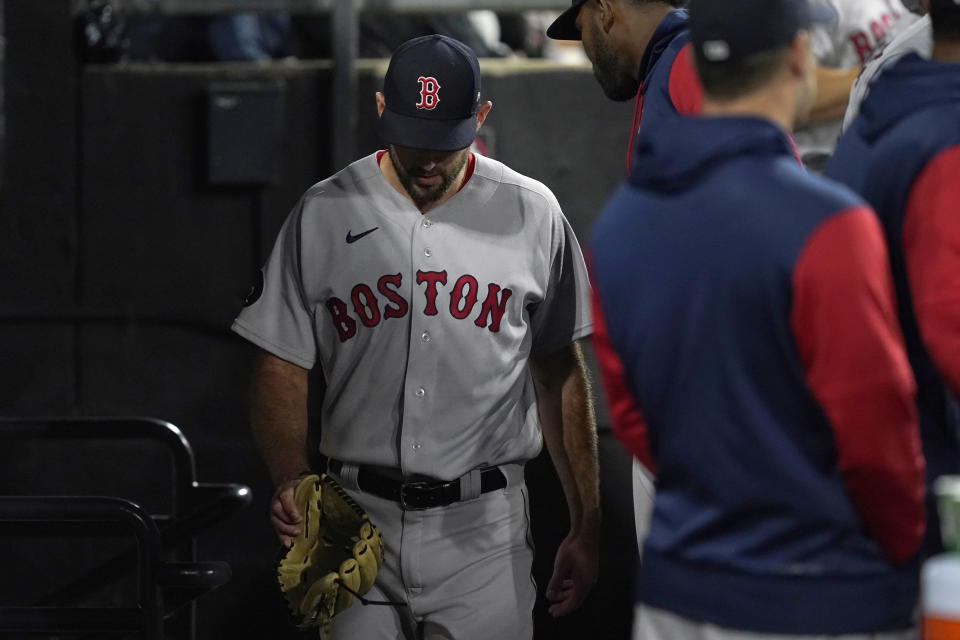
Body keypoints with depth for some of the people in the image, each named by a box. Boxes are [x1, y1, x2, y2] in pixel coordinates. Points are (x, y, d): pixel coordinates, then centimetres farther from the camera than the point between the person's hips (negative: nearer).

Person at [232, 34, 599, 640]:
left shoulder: (531, 213, 3)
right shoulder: (324, 214, 2)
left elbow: (560, 373, 8)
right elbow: (282, 367, 2)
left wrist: (586, 527, 7)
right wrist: (292, 480, -17)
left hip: (483, 527, 0)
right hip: (356, 521, 0)